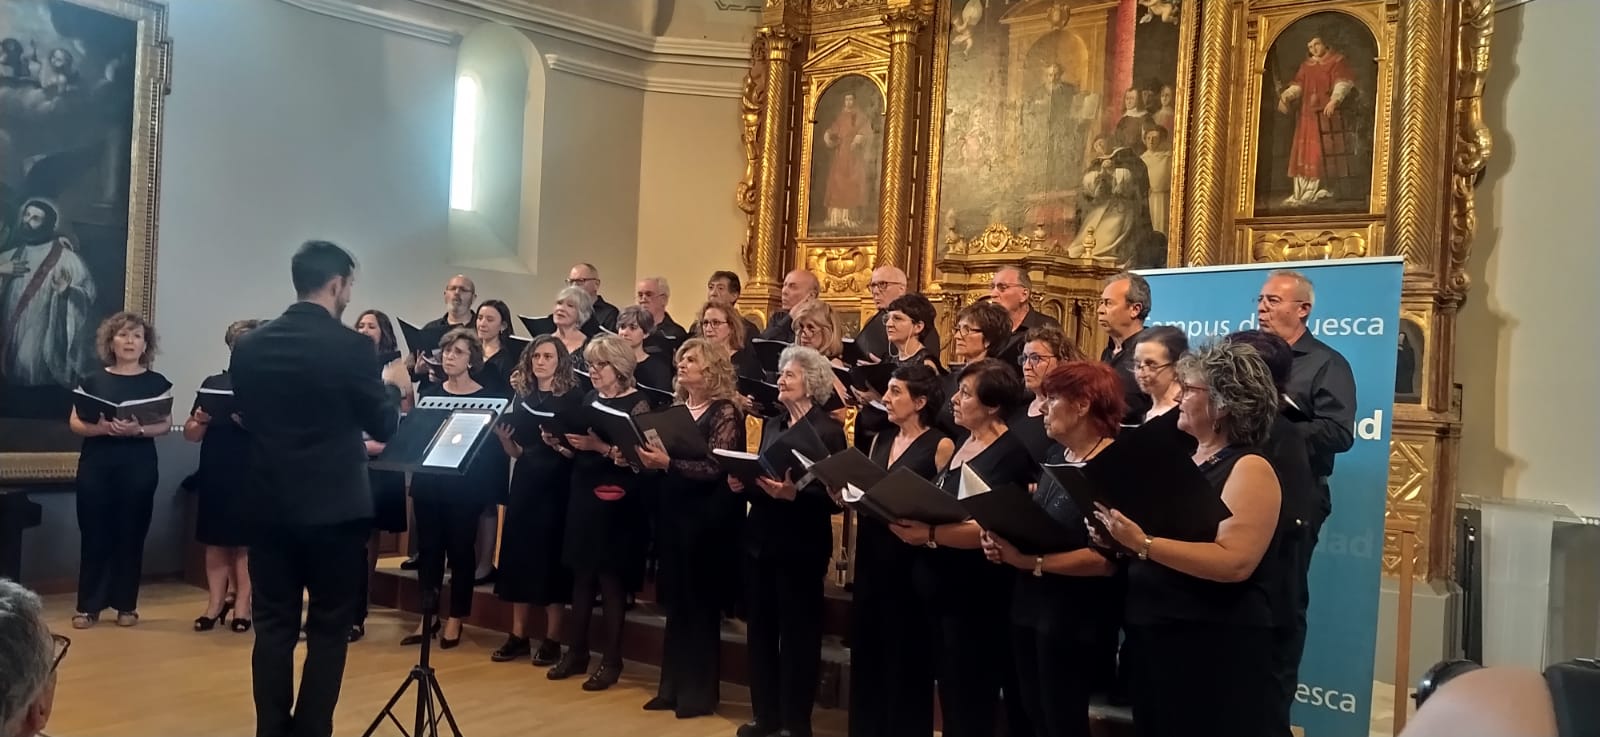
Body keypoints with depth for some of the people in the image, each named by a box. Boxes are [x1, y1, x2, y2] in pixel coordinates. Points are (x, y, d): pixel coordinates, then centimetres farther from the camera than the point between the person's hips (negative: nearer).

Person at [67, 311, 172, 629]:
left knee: (131, 534, 2)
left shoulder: (156, 382, 4)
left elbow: (166, 424, 1)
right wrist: (101, 427, -17)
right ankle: (88, 606, 9)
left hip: (139, 467, -1)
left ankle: (126, 604, 11)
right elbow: (75, 422, 3)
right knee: (94, 534, 2)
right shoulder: (93, 381, 7)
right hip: (96, 465, 1)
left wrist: (139, 430, -18)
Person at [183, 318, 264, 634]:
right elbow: (190, 434, 12)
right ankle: (216, 603, 15)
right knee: (216, 540, 7)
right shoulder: (213, 383, 11)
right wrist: (200, 421, -9)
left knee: (246, 542, 1)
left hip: (252, 477, -4)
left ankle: (242, 605, 10)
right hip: (215, 476, 4)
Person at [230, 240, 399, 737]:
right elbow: (383, 427, -5)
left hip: (271, 505, 5)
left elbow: (246, 419, 13)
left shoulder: (248, 346, 1)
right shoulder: (352, 346, -13)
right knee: (329, 629, 6)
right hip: (335, 507, -4)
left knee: (273, 626, 11)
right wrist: (395, 389, 13)